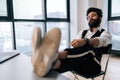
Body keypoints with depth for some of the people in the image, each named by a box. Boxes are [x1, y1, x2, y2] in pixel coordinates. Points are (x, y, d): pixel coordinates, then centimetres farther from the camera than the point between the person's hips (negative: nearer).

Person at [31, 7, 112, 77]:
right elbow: (75, 46, 1)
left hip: (92, 66, -4)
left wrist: (85, 41, -43)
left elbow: (102, 41, -19)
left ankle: (52, 59, -61)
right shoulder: (83, 32, 21)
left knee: (88, 47, -36)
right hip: (78, 63, 4)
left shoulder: (105, 34, 8)